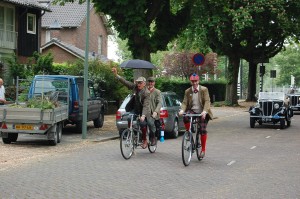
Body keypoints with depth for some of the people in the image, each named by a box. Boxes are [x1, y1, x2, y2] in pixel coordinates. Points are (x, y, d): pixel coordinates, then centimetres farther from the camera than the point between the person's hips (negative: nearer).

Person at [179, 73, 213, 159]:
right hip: (192, 111, 2)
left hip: (202, 113, -2)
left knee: (202, 130, -12)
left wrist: (205, 111, -29)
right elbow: (185, 102, 1)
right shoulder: (187, 91, 6)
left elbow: (207, 101, -12)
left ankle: (203, 149, 3)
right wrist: (182, 110, -21)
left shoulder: (204, 89, -3)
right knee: (185, 117, -32)